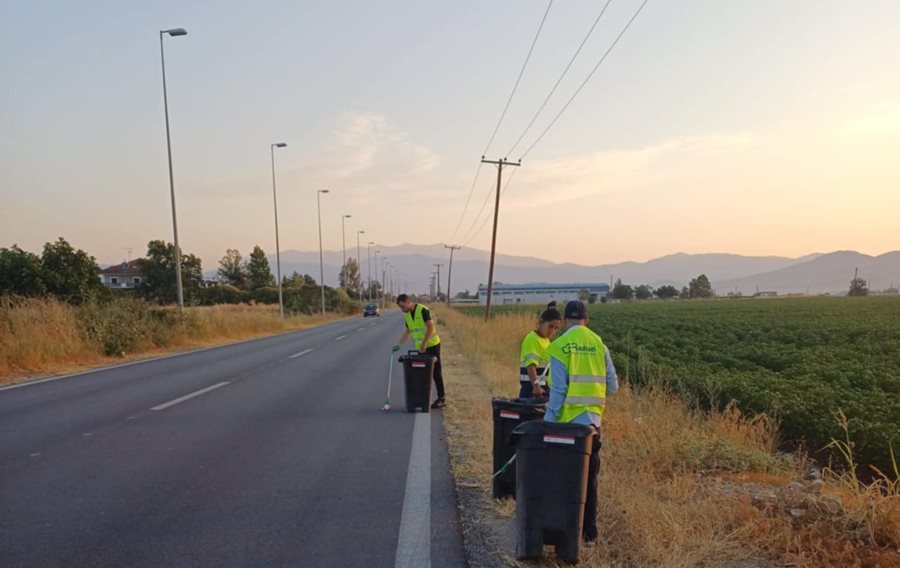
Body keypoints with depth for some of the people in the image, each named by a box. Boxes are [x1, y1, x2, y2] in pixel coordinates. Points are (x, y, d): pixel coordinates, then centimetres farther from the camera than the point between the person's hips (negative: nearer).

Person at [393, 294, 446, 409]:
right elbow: (408, 332, 16)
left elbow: (430, 327, -21)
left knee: (436, 372, -2)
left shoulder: (422, 310, -16)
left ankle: (442, 398, 5)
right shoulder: (407, 316, 9)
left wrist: (424, 343, -23)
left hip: (432, 345, -7)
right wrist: (399, 344, 5)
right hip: (420, 348, 7)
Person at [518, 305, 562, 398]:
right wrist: (536, 385, -41)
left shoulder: (546, 340, 15)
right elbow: (531, 365, -29)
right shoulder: (532, 339, -15)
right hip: (532, 389, -9)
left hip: (543, 389, 10)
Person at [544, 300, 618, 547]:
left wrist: (549, 420, -5)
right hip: (592, 422, 4)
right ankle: (589, 533, 18)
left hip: (567, 422, -3)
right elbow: (612, 387, 5)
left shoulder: (559, 346, -8)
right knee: (589, 480, 12)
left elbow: (558, 390, -12)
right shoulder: (599, 344, 4)